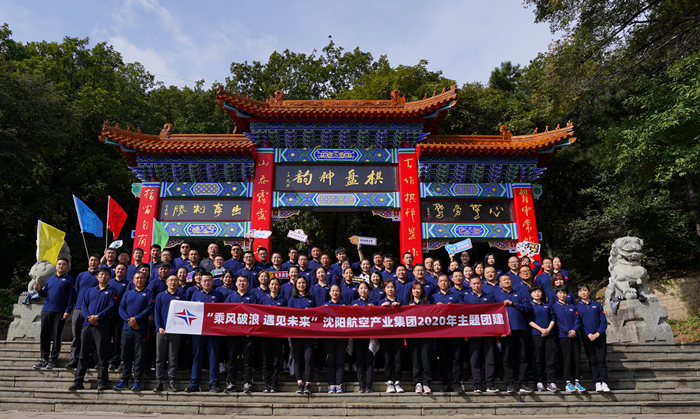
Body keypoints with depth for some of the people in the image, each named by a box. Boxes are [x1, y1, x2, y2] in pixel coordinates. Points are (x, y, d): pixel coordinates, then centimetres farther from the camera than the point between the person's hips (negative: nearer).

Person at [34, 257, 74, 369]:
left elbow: (71, 296, -3)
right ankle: (44, 359, 12)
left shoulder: (69, 279, 4)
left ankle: (53, 360, 5)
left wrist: (68, 311, -12)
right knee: (44, 336, 4)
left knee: (56, 337, -1)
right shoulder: (50, 279, 18)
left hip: (59, 313, -4)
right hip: (46, 311, 5)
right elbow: (44, 293, 18)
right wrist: (39, 290, -4)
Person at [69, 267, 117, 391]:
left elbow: (111, 307, -6)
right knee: (83, 355, 6)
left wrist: (97, 317, -16)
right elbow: (84, 306, 11)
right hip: (88, 325, 4)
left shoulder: (112, 291, 6)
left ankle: (102, 382, 4)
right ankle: (78, 382, 13)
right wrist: (88, 317, -8)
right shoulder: (91, 290, 18)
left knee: (102, 356, -2)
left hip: (102, 327, -4)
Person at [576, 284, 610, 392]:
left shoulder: (597, 305, 7)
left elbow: (604, 321, 4)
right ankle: (597, 383, 6)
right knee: (592, 360, 2)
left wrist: (598, 333, -10)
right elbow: (578, 323, 0)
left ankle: (604, 382, -1)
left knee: (601, 359, -2)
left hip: (600, 336, 0)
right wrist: (588, 334, -11)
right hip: (587, 337, 0)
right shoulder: (577, 306, 5)